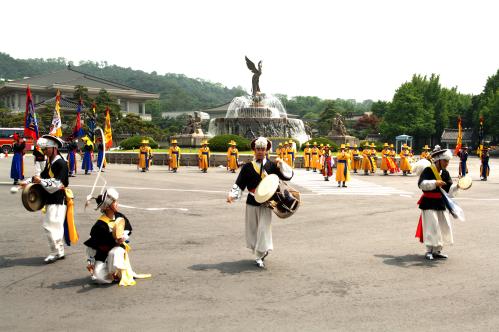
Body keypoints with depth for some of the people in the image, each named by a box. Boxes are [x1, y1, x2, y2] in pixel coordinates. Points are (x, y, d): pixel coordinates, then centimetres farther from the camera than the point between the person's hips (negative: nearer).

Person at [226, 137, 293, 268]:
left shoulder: (272, 165, 2)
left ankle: (259, 256, 4)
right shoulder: (247, 167, 3)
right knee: (252, 228, 11)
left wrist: (281, 163, -14)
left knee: (263, 228, -7)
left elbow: (288, 176, -1)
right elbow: (239, 184, 2)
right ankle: (262, 251, 33)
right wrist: (232, 195, -13)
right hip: (251, 203, 2)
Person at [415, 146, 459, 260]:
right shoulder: (428, 170, -13)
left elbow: (449, 190, 7)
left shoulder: (445, 173, 9)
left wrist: (457, 186, -11)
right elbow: (421, 184, -26)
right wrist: (435, 183, -33)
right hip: (429, 204, -7)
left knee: (444, 227, 10)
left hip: (441, 203, 7)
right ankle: (429, 251, 8)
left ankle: (437, 251, 23)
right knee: (431, 227, -5)